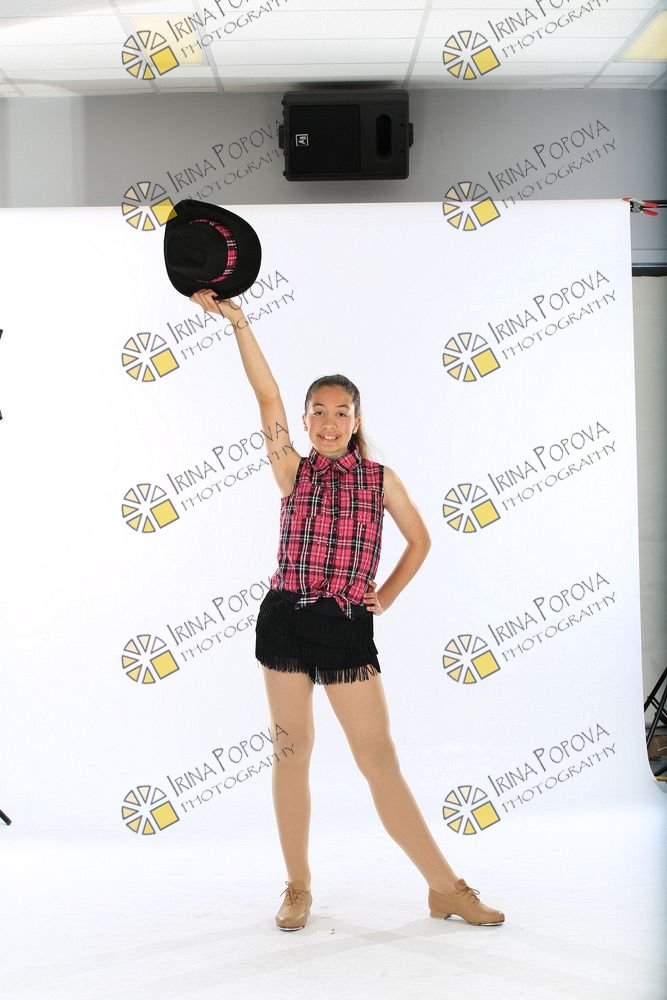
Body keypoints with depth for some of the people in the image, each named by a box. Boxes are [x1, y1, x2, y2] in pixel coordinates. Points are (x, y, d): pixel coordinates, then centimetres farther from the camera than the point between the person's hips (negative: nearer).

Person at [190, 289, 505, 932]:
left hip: (349, 627, 0)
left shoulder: (380, 479, 8)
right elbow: (267, 396, -7)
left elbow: (418, 540, 20)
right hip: (287, 619, 0)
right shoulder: (292, 471, 4)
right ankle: (298, 888, 20)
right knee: (292, 753, 6)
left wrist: (387, 595, 10)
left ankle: (446, 887, 9)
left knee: (381, 762, 0)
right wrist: (237, 322, -16)